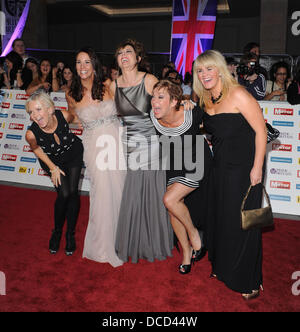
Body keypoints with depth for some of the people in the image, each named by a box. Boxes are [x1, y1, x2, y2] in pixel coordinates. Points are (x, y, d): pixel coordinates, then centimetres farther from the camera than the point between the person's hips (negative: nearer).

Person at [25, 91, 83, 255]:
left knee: (73, 192, -7)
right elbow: (36, 149, -9)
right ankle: (57, 231, 14)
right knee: (64, 194, -13)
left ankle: (70, 234, 12)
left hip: (73, 154, 1)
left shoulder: (64, 115, -32)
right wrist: (53, 168, -6)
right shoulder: (31, 133, -32)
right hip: (52, 160, -1)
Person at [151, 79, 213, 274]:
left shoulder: (192, 114, -28)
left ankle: (194, 233, 8)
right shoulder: (153, 118, -19)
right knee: (174, 209, 4)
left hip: (197, 163, -5)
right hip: (174, 164, 5)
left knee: (170, 200, -19)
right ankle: (187, 251, 25)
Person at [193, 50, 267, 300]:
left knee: (243, 222, 1)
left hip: (245, 168, -7)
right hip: (221, 167, 7)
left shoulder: (238, 94, -15)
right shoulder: (207, 99, 7)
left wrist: (257, 167, -18)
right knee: (221, 218, 15)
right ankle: (224, 269, 36)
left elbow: (261, 130, -16)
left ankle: (249, 282, 20)